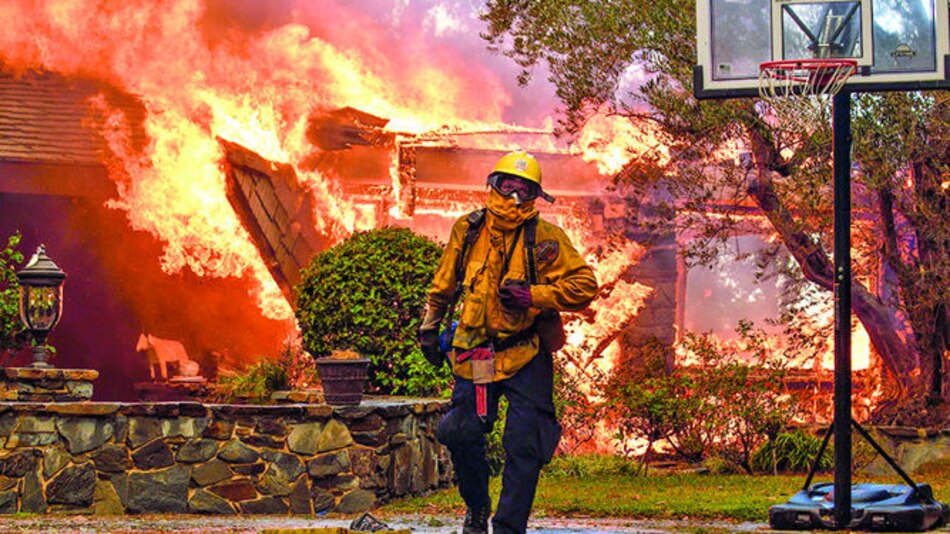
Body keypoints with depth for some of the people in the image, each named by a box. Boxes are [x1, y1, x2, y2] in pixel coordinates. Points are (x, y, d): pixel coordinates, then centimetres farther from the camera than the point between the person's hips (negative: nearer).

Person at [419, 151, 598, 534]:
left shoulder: (544, 238, -6)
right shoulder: (468, 230, 4)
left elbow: (584, 285, -8)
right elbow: (443, 284, 20)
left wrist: (532, 296, -17)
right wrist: (430, 326, 21)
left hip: (526, 358, -3)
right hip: (475, 355, 3)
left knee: (523, 446, -6)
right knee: (460, 433, -1)